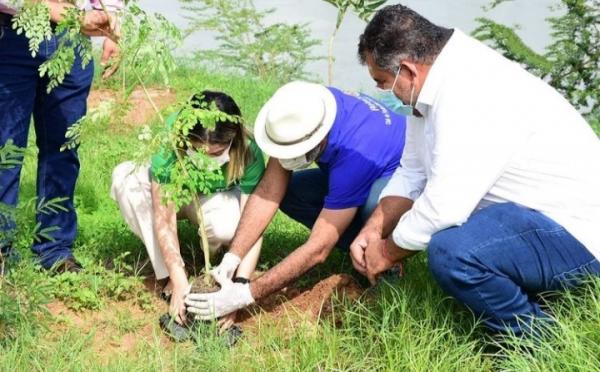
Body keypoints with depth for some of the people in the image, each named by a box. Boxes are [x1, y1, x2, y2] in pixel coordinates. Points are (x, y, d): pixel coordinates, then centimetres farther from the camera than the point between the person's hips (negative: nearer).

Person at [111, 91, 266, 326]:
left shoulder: (247, 151, -32)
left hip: (217, 198, -1)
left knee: (227, 228, -39)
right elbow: (164, 219, -34)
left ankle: (214, 253, 2)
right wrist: (179, 282, -42)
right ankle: (169, 277, -21)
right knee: (125, 177, -32)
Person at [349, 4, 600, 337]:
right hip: (534, 217, 11)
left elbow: (441, 208, -29)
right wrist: (374, 230, -1)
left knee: (451, 252, -32)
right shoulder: (435, 87, 5)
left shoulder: (470, 94, -27)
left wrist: (388, 252, -12)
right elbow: (411, 174, 12)